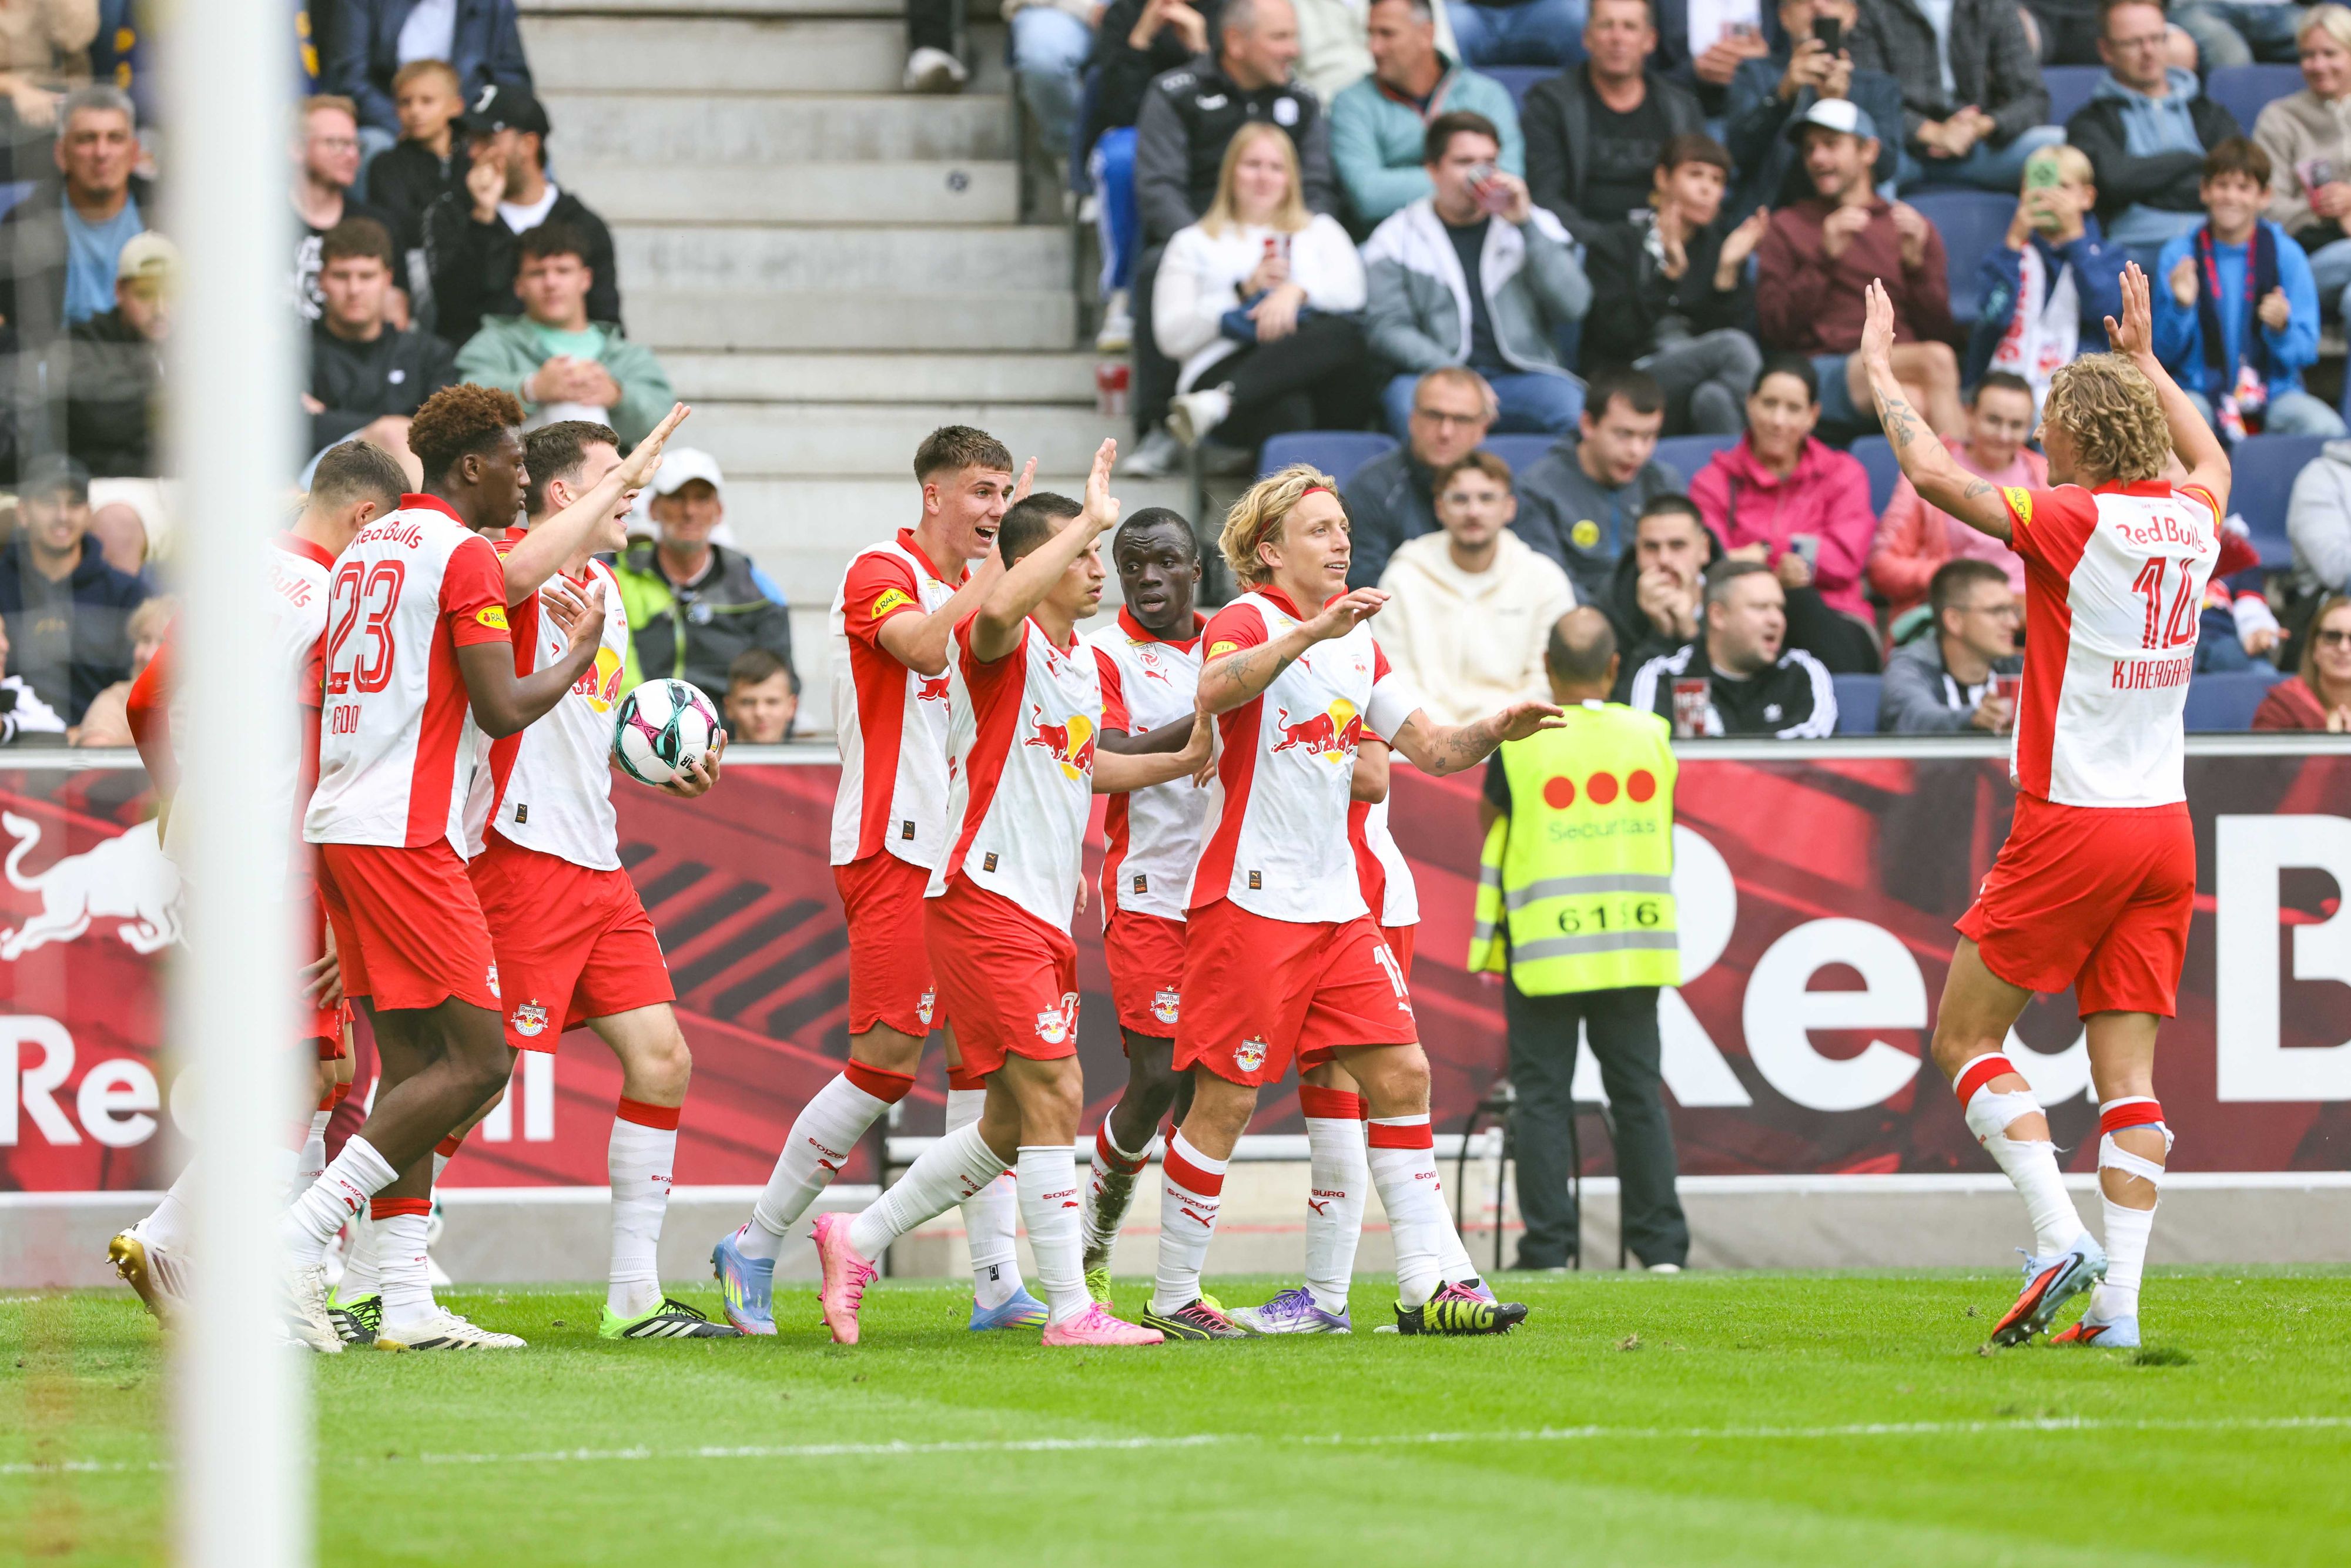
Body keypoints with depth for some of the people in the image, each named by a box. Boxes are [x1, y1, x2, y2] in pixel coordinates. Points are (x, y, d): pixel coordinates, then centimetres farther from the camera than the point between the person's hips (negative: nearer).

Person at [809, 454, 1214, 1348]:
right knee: (1053, 1093, -13)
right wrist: (1090, 518, -31)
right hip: (986, 902, -10)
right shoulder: (1004, 645, -11)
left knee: (1014, 1124, 12)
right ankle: (1070, 1310, -10)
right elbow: (998, 610, -37)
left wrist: (1179, 763, 27)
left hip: (1045, 917, 10)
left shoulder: (1082, 661, 17)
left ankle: (857, 1240, 22)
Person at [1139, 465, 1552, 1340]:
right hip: (1252, 900, -8)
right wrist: (1311, 631, -43)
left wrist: (1494, 731, 0)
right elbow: (1215, 690, -32)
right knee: (1225, 1100, -5)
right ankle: (1173, 1297, 5)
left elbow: (1427, 746, 20)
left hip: (1338, 905, 8)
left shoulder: (1356, 641, 17)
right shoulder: (1248, 621, -8)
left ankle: (1430, 1283, 1)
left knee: (1400, 1074, 1)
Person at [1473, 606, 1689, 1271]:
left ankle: (1548, 1248, -1)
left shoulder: (1521, 742, -8)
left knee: (1543, 1097, 3)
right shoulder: (1652, 736, 0)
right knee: (1639, 1092, 9)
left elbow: (1490, 817, 9)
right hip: (1635, 939, 3)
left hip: (1543, 945, -3)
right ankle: (1661, 1245, 7)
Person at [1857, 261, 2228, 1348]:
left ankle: (2060, 1237, -11)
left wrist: (1878, 372, -1)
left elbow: (1935, 475, -15)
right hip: (2164, 825, 6)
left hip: (2073, 825, -6)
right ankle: (2118, 1301, -5)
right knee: (2127, 1071, 3)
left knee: (1965, 1034, 5)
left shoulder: (2077, 522, -13)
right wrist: (2145, 359, 41)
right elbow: (2211, 456, 32)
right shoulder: (2190, 519, 7)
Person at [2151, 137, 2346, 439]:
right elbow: (2165, 352, 2)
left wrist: (2281, 329, -20)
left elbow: (2306, 351, 2)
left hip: (2273, 389, 1)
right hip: (2200, 392, -1)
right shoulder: (2179, 255, 3)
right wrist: (2181, 308, -17)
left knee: (2326, 427, -31)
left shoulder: (2286, 253, 3)